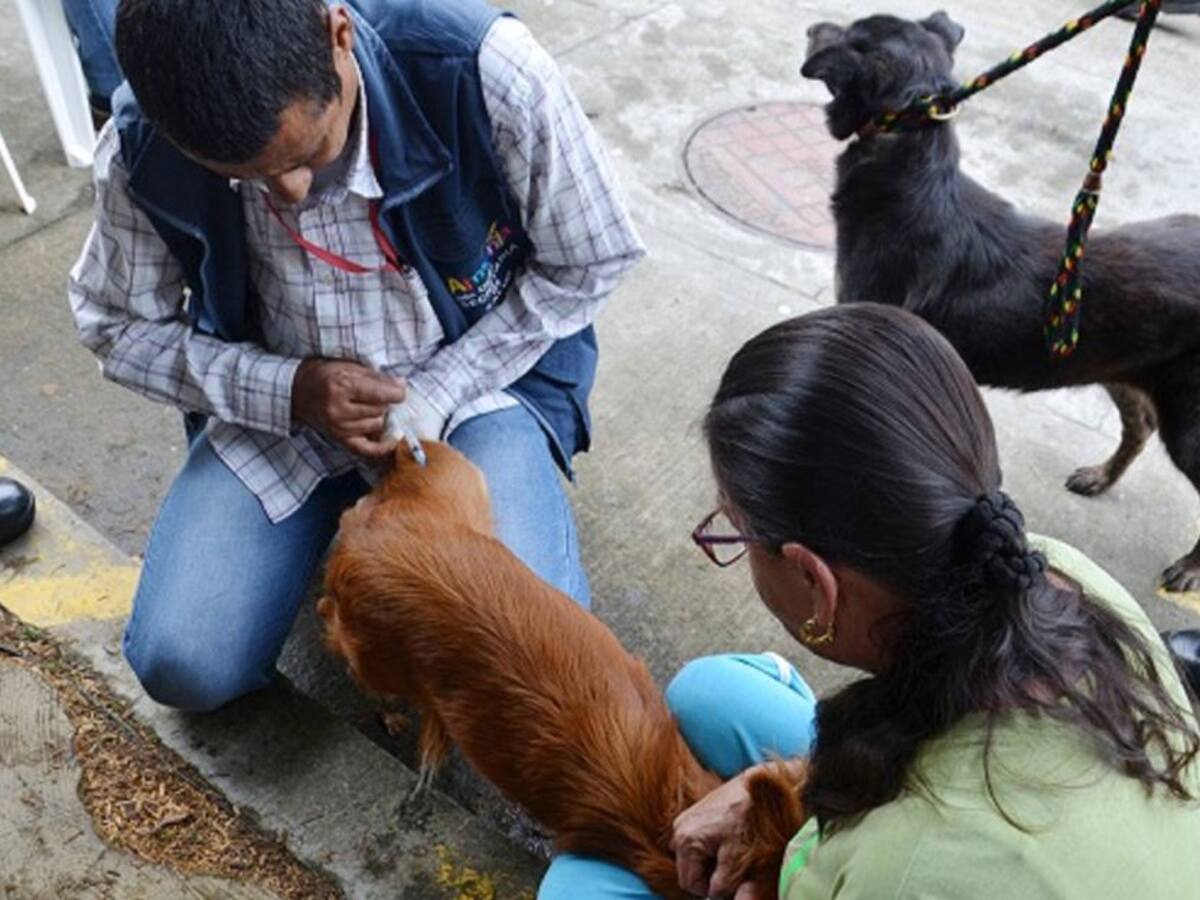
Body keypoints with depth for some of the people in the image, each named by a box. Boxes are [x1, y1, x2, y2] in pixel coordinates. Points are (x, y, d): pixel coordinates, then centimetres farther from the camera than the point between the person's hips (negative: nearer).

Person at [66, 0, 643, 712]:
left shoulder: (481, 69, -27)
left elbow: (589, 263, -12)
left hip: (480, 369, -1)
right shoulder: (143, 147, -18)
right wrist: (289, 391, -18)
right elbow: (119, 327, -1)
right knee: (183, 667, -9)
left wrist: (436, 394, -17)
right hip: (275, 394, 2)